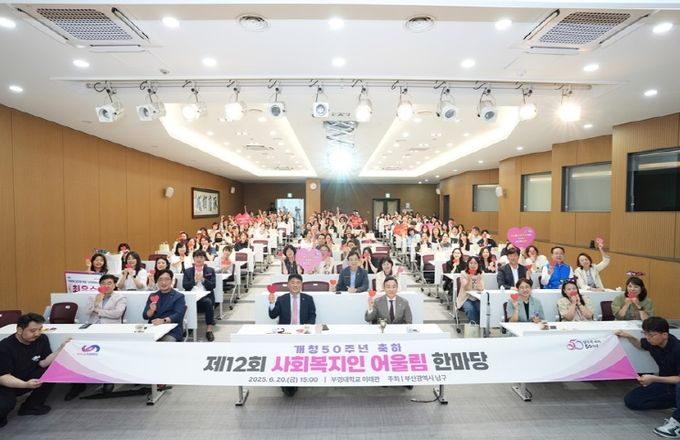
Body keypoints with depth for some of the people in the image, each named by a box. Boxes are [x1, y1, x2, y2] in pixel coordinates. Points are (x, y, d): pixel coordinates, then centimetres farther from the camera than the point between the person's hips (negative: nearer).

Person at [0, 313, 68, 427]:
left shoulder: (42, 339, -10)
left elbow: (43, 363, -12)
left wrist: (61, 349, -28)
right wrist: (26, 385, -40)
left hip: (30, 378, 5)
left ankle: (31, 406, -2)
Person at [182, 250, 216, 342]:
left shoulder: (210, 270, 14)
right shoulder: (188, 271, 18)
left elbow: (213, 286, 3)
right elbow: (184, 286, 6)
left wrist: (203, 280, -11)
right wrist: (194, 280, -10)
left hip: (205, 296, -1)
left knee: (208, 302, -35)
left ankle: (209, 330, -27)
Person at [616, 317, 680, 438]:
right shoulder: (652, 342, -11)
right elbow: (640, 345, 14)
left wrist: (654, 379, -32)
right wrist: (629, 337, -5)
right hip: (665, 383, 7)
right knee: (630, 400, -2)